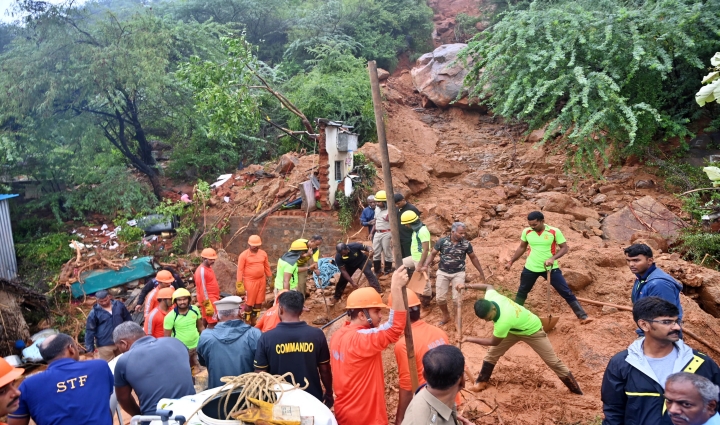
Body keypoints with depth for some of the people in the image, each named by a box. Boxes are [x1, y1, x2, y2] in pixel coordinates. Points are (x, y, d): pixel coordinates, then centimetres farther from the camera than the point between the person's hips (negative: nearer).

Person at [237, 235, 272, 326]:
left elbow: (267, 267, 13)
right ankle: (247, 322, 16)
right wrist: (239, 284, -12)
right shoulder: (243, 255, -10)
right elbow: (240, 270, -9)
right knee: (249, 303, 3)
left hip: (261, 281, 5)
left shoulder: (263, 253, 4)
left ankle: (254, 321, 24)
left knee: (259, 302, 11)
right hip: (250, 282, -5)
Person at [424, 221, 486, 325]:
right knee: (440, 298, 1)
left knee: (457, 299, -6)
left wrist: (481, 273, 10)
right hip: (443, 272, 1)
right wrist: (426, 266, -16)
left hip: (458, 273, 0)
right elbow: (433, 254, -1)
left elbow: (473, 258, 5)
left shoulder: (466, 244, -9)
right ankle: (446, 315, 30)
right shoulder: (442, 241, -12)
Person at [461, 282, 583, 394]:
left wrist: (470, 339, -22)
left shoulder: (503, 322, -47)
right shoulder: (490, 297, -31)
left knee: (553, 361, 6)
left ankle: (575, 388, 23)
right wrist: (467, 286, -11)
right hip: (514, 329, 7)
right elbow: (489, 286, -5)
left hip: (532, 330, -7)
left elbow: (494, 342, -28)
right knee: (492, 353, 5)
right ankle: (482, 381, 21)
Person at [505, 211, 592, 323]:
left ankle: (583, 316, 6)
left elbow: (564, 248, -8)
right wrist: (511, 262, 13)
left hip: (550, 268, -3)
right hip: (531, 268, 3)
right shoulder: (526, 232, -5)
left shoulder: (554, 232, -14)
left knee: (566, 292, -2)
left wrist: (553, 258, -25)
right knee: (522, 292, 16)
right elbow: (521, 248, 11)